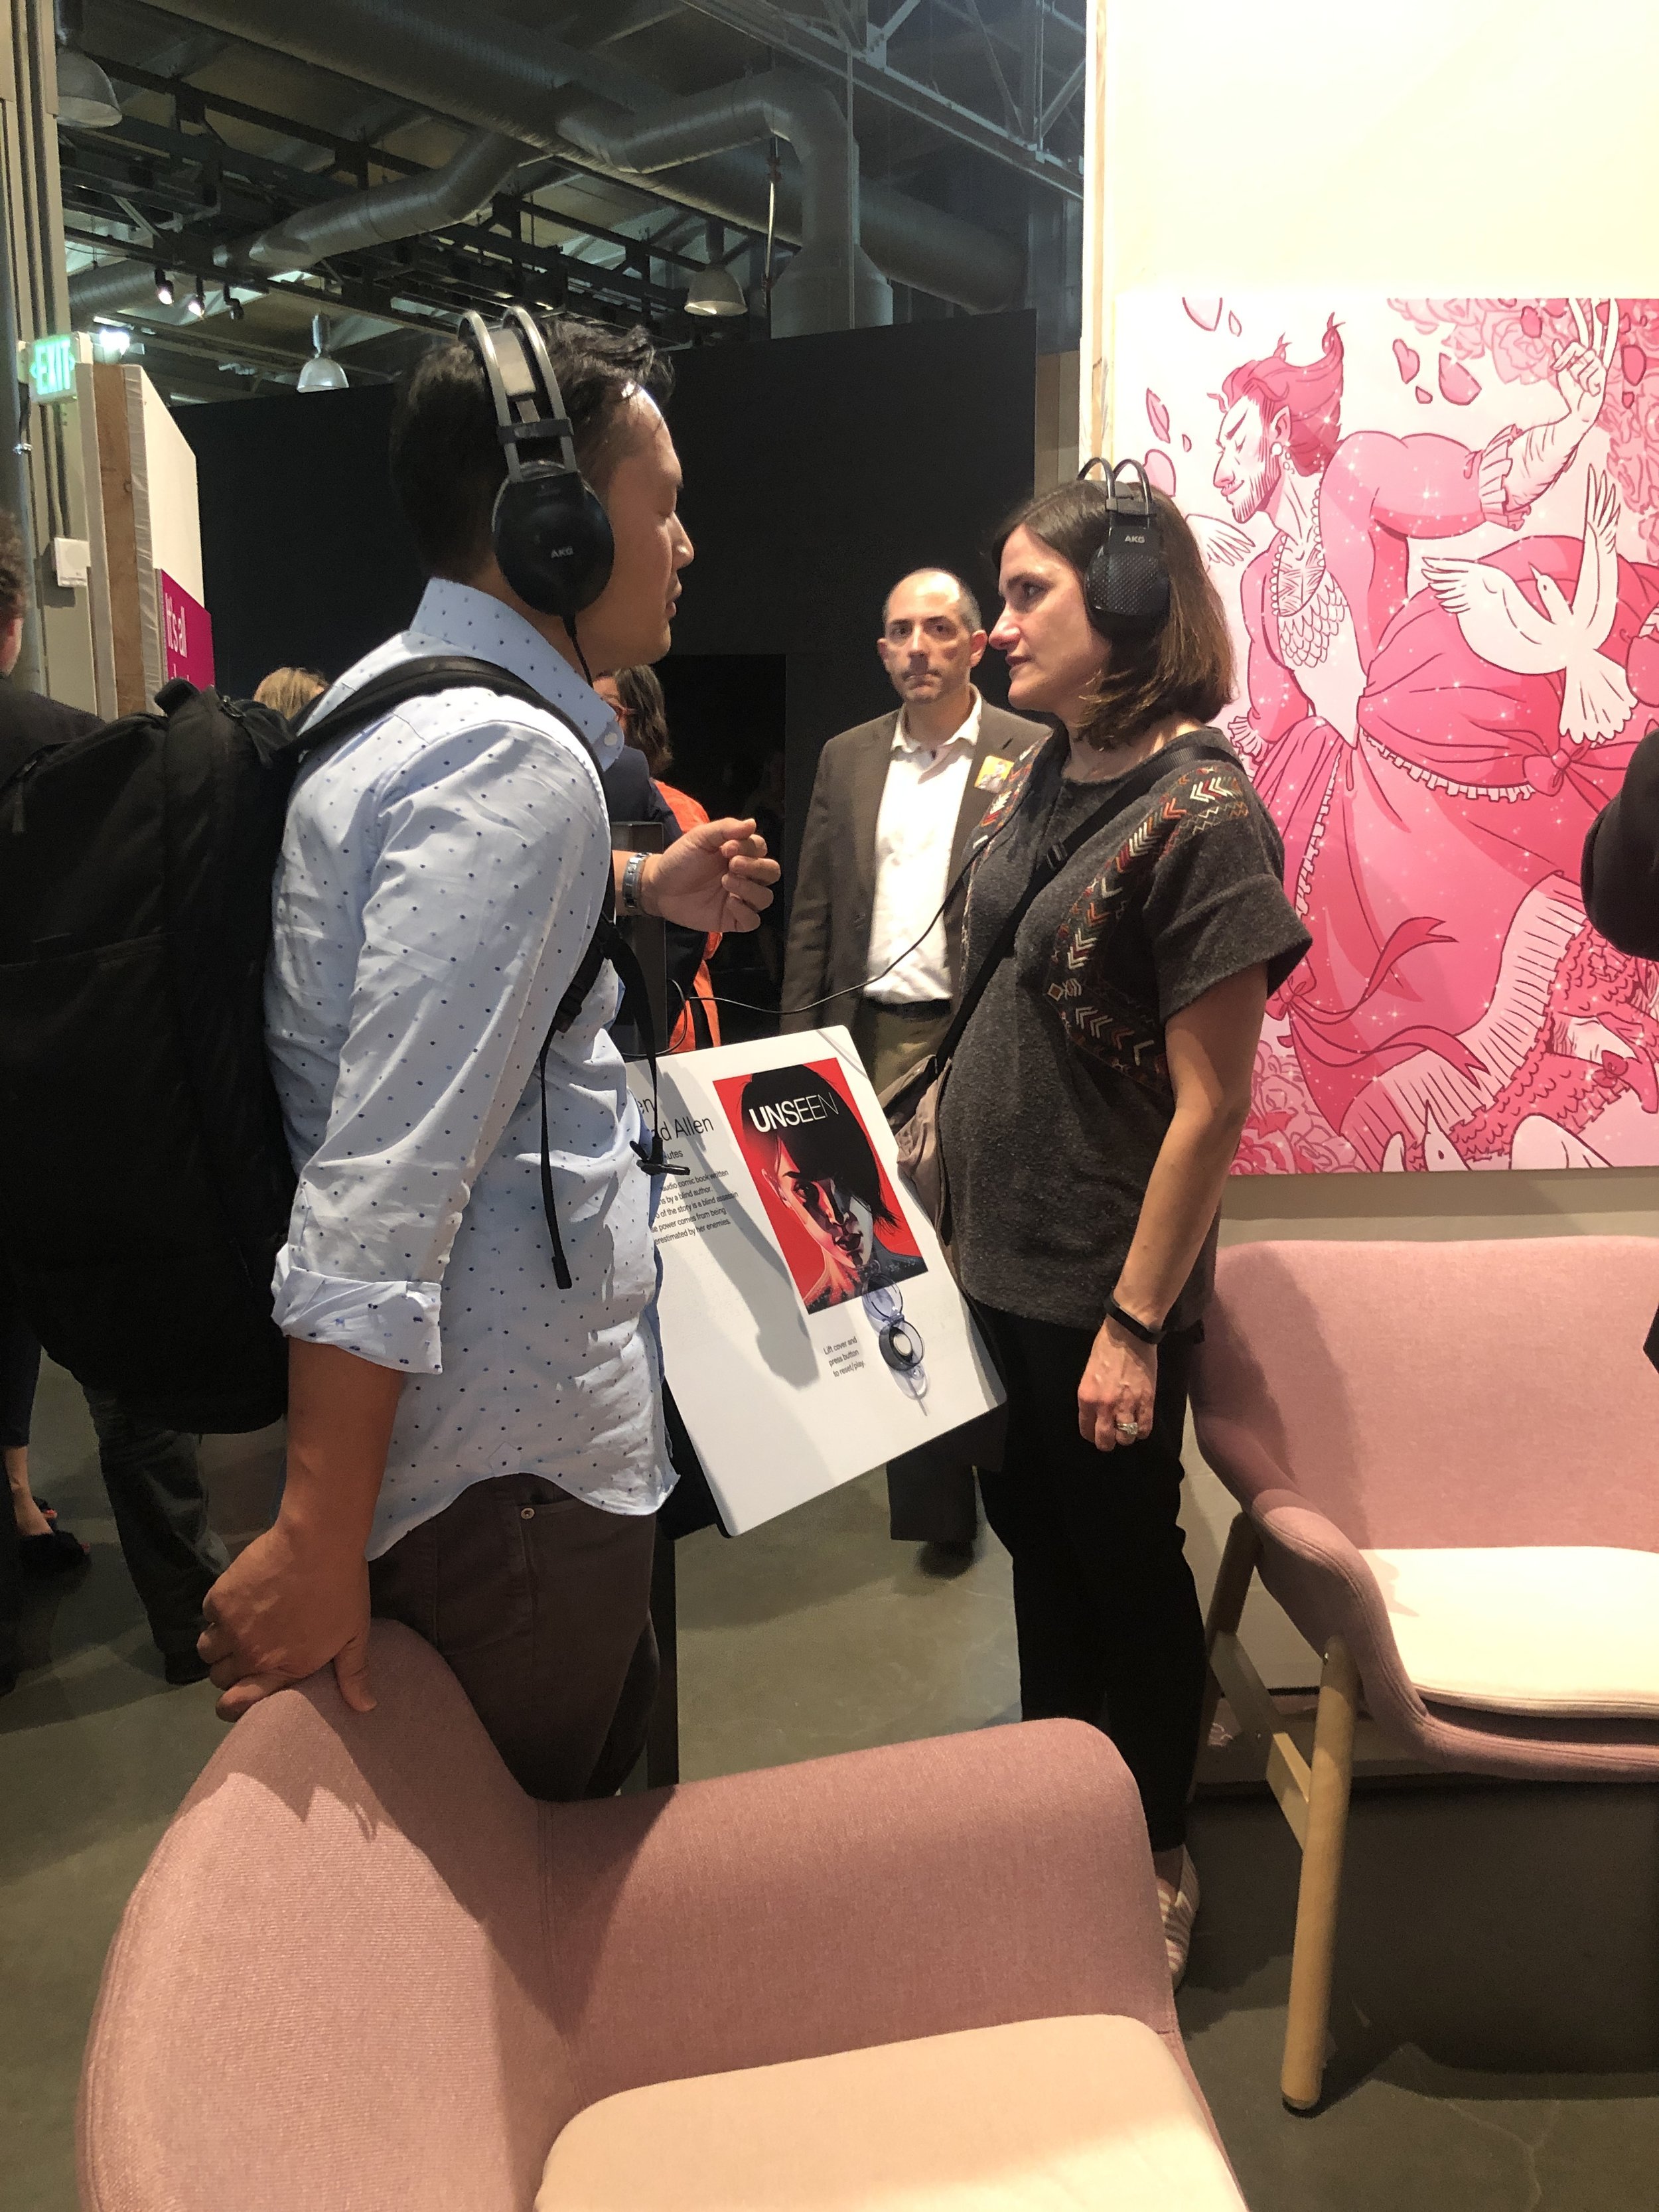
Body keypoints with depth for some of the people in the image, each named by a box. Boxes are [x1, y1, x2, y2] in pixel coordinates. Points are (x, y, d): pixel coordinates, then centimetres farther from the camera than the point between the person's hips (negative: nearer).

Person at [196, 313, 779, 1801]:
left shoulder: (395, 690, 9)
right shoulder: (517, 762, -23)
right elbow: (387, 1173, -29)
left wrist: (636, 887, 24)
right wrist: (318, 1540, -24)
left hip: (496, 1403, 10)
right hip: (511, 1461, -10)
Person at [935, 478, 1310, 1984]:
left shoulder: (1200, 815, -19)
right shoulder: (1037, 781, 5)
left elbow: (1210, 1106, -19)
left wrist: (1135, 1324, -17)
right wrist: (941, 1163, 11)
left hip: (1101, 1280, -7)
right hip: (992, 1250, 7)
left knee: (1121, 1560, 11)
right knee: (1032, 1534, 21)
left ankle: (1155, 1858, 36)